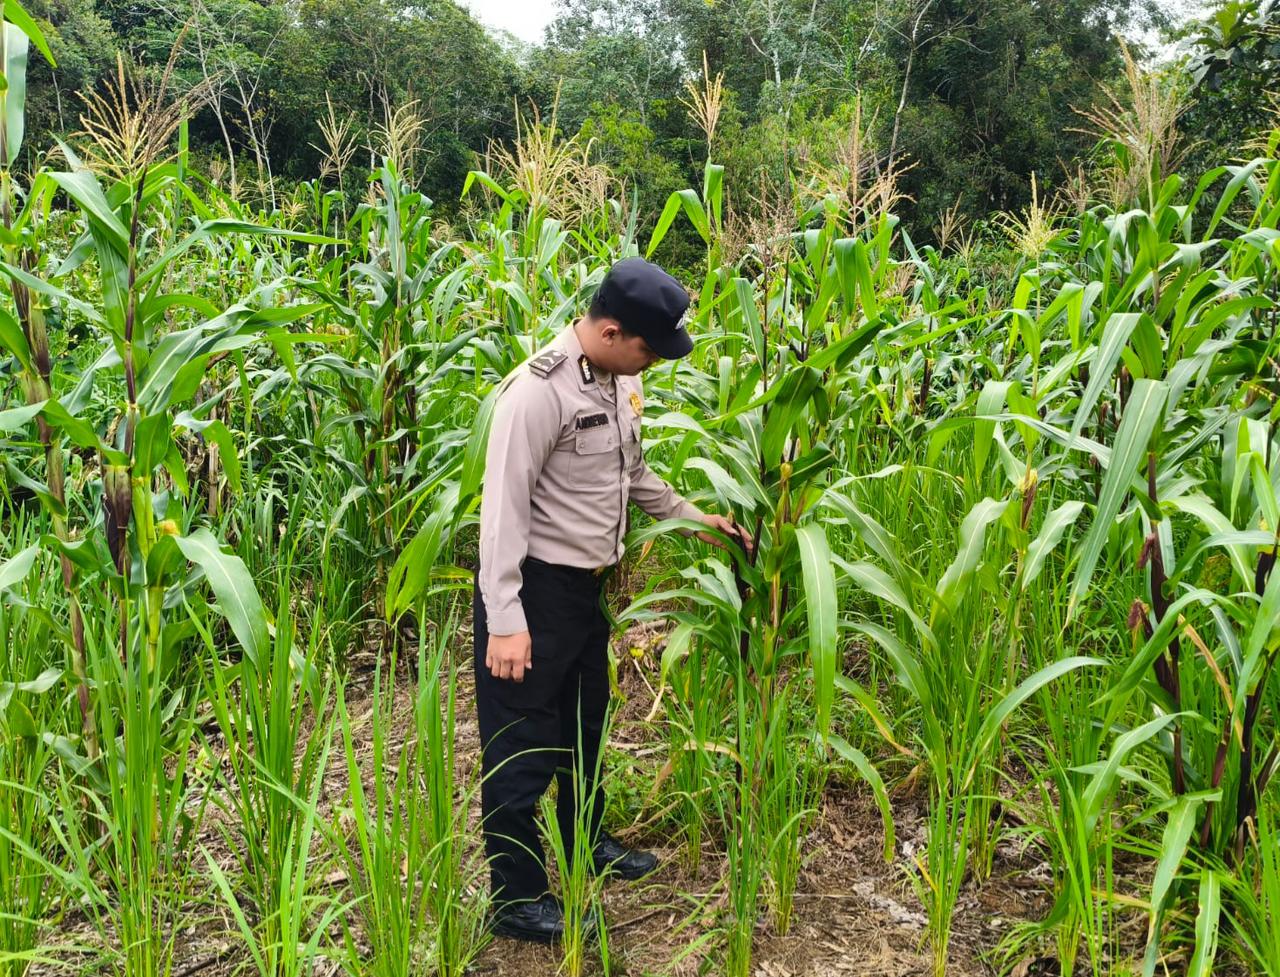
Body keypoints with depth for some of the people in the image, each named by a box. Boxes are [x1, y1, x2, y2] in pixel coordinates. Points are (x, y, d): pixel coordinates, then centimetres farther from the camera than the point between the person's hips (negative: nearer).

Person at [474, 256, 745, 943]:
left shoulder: (620, 380, 4)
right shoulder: (540, 391, -23)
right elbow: (504, 507, -23)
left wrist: (695, 518, 21)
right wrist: (504, 621, -24)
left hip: (588, 583, 9)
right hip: (534, 587, -9)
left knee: (586, 723, 23)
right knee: (524, 746, 3)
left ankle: (585, 843, 44)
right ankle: (517, 899, 17)